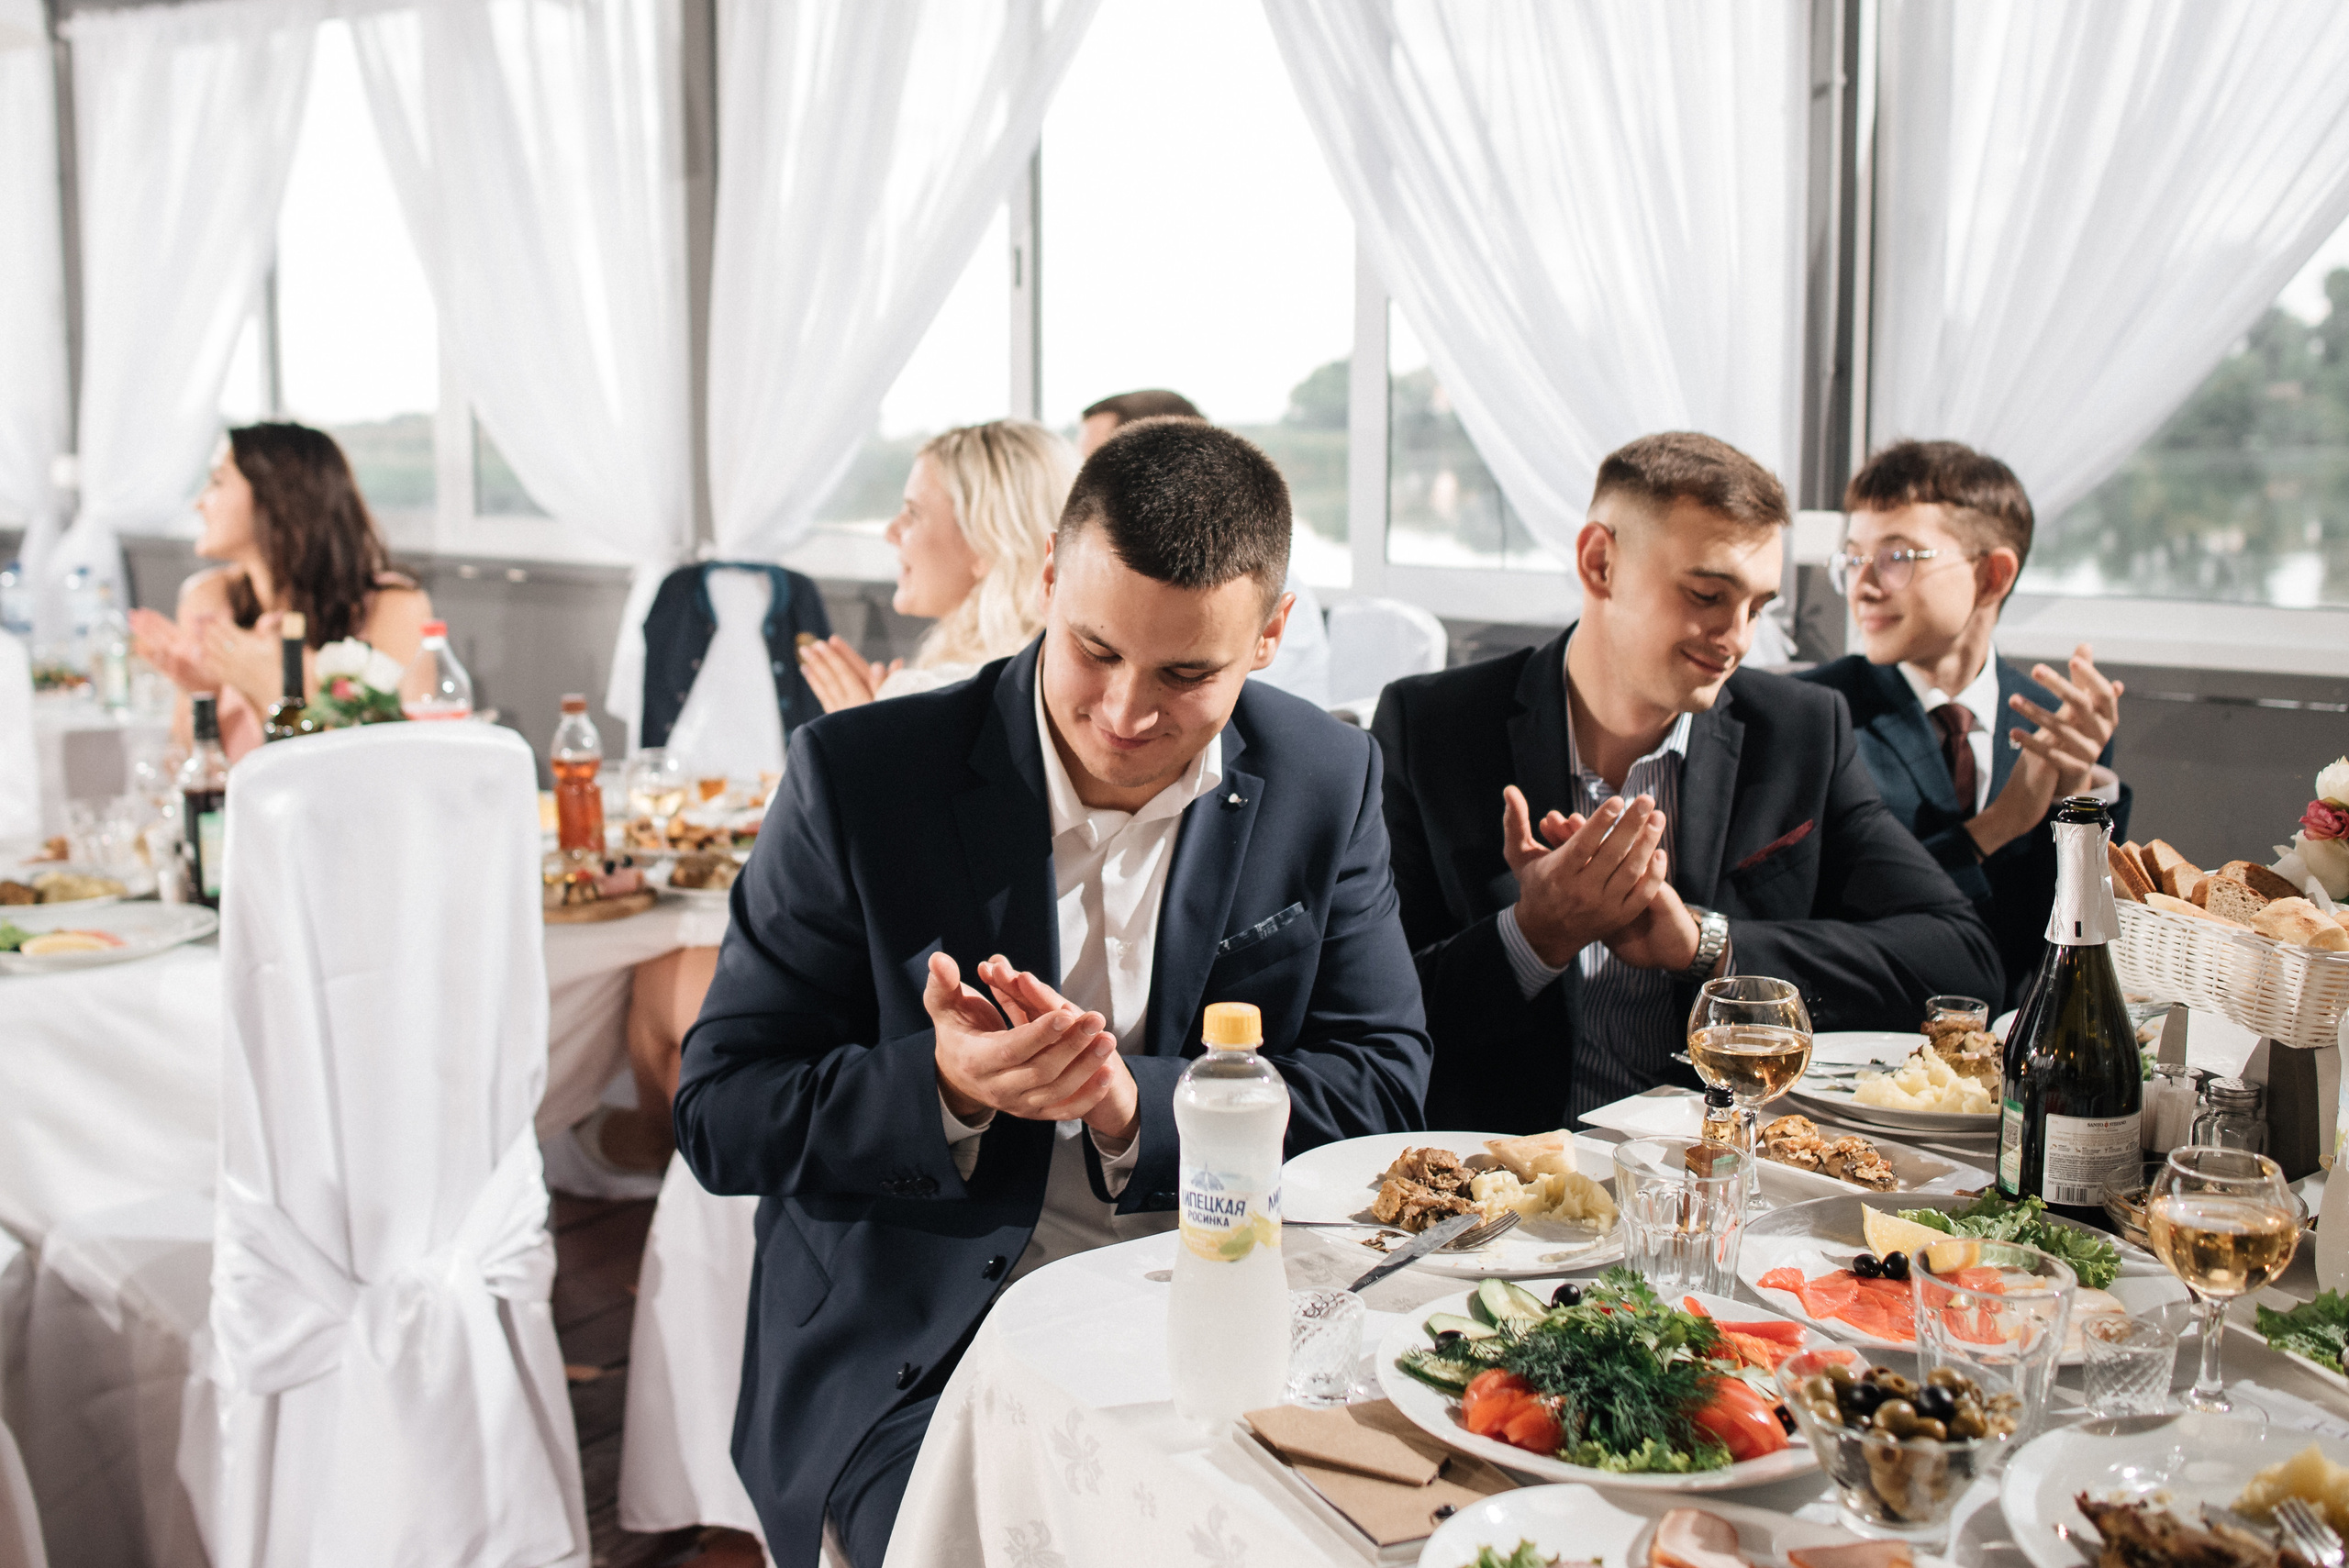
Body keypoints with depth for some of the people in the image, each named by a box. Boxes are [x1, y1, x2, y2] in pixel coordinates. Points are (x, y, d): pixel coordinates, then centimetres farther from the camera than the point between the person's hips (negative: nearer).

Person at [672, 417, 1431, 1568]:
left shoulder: (1326, 784, 1)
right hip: (911, 1362, -2)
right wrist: (946, 1087, -24)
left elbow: (1381, 1087, 0)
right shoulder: (858, 777, -7)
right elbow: (719, 1114, -5)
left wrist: (1134, 1105, -17)